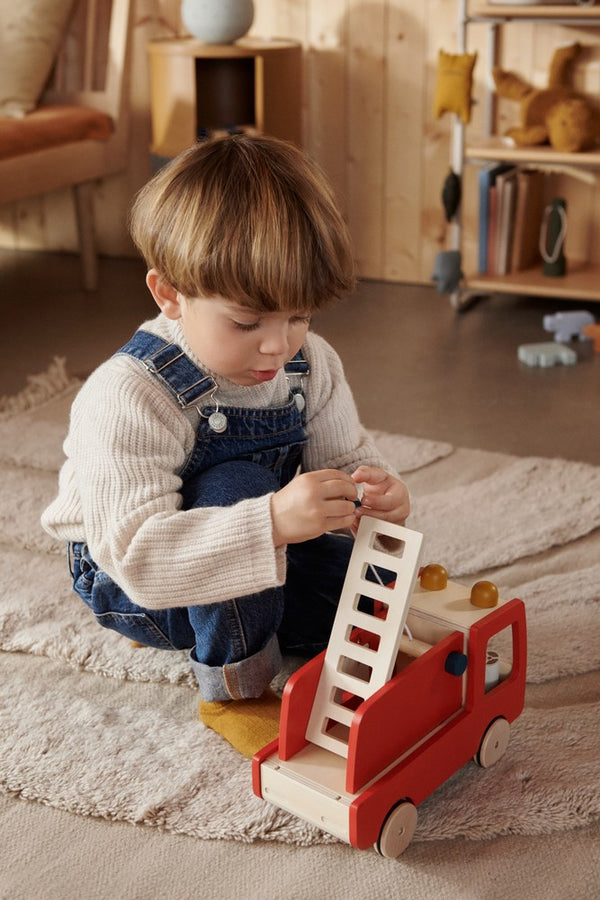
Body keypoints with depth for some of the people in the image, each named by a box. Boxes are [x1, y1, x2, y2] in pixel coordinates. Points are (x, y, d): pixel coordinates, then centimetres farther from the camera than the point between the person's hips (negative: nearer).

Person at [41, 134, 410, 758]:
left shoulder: (310, 366, -11)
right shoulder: (128, 397, -33)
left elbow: (346, 458, -7)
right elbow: (136, 553, -41)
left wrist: (373, 497, -33)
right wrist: (271, 522, -55)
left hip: (263, 565, 6)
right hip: (129, 586, -6)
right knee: (238, 487, -34)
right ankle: (234, 687, -14)